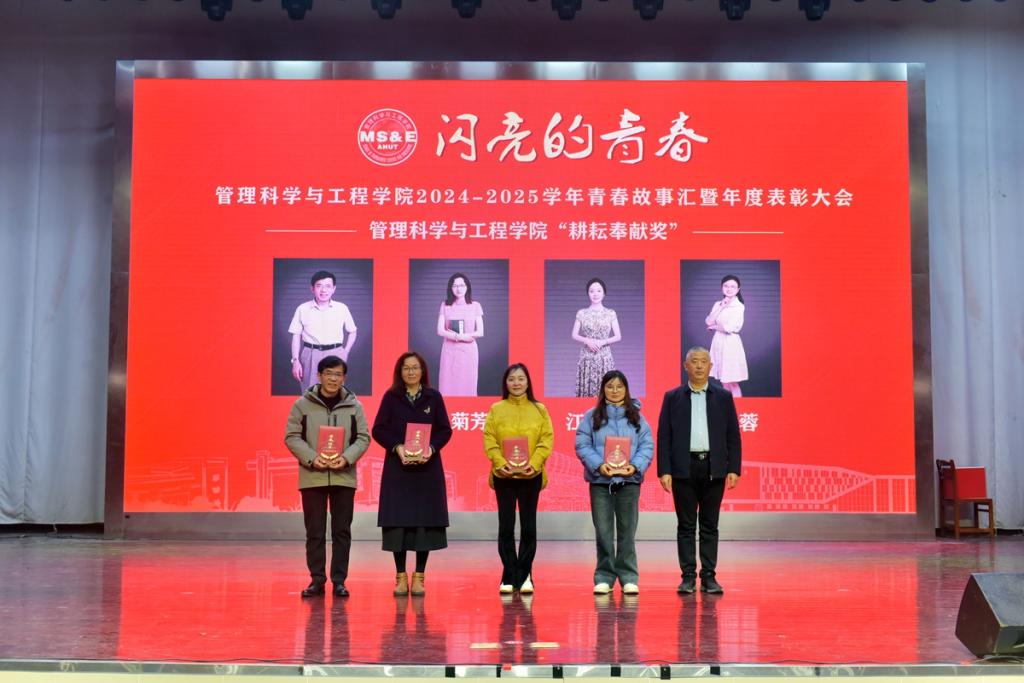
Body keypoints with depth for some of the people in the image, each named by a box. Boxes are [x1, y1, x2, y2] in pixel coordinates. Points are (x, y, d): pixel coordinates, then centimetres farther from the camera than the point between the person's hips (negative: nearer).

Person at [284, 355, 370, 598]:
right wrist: (312, 458, -15)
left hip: (344, 476, 1)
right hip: (312, 477, -1)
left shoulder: (354, 405, 4)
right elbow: (292, 436, -1)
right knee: (315, 531, 4)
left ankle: (339, 580, 11)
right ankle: (317, 580, 12)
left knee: (342, 531, 4)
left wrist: (346, 458, -13)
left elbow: (363, 438, 4)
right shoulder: (303, 404, 1)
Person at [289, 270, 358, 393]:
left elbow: (352, 332, 12)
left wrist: (345, 353, 2)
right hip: (311, 355, 0)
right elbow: (296, 336, 5)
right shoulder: (302, 309, 1)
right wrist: (295, 360, 0)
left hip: (335, 355, 0)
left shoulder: (342, 308, 1)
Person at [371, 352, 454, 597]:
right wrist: (397, 447, -14)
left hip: (427, 468, 1)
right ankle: (401, 576, 7)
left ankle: (419, 576, 8)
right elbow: (379, 430, 1)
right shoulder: (391, 397, 5)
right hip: (397, 468, 0)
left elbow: (445, 430, 4)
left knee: (425, 521, -1)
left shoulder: (434, 397, 6)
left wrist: (431, 448, -13)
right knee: (398, 522, -2)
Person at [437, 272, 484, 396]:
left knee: (467, 385, -1)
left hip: (468, 350, -1)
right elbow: (440, 331, -2)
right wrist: (461, 337, -16)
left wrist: (453, 334, -10)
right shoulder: (445, 306, 5)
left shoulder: (475, 306, 3)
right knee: (448, 385, -3)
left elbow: (480, 332, -2)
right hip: (450, 350, 1)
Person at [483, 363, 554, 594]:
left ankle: (524, 575, 12)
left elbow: (547, 439, 0)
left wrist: (534, 463, -14)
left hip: (531, 475, 0)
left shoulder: (539, 409, 6)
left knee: (528, 525, 3)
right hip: (503, 475, 0)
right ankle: (509, 576, 9)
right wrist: (500, 463, -15)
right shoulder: (496, 409, 5)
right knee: (506, 525, 2)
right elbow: (489, 440, -1)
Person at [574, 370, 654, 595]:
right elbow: (582, 445, -1)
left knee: (627, 532, 4)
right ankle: (604, 578, 10)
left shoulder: (636, 417, 9)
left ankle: (629, 577, 10)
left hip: (629, 481, 1)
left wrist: (636, 466, -13)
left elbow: (647, 445, 4)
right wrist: (598, 465, -16)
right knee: (603, 532, 2)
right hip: (600, 480, -1)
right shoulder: (592, 416, 5)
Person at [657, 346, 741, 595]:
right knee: (685, 525, 3)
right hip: (683, 469, 0)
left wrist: (734, 469, -3)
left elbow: (733, 436, 6)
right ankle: (688, 577, 8)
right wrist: (664, 470, -6)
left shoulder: (723, 397, 8)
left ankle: (709, 577, 10)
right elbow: (664, 436, 2)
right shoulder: (673, 397, 6)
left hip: (714, 469, 0)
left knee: (710, 526, 5)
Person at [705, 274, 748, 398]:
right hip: (718, 342, 6)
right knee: (724, 382, 11)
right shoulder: (717, 304, 8)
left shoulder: (739, 306, -9)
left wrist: (715, 326, -2)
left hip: (731, 344, -6)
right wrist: (721, 307, -10)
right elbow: (708, 322, -5)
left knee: (733, 383, -3)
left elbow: (729, 328, -17)